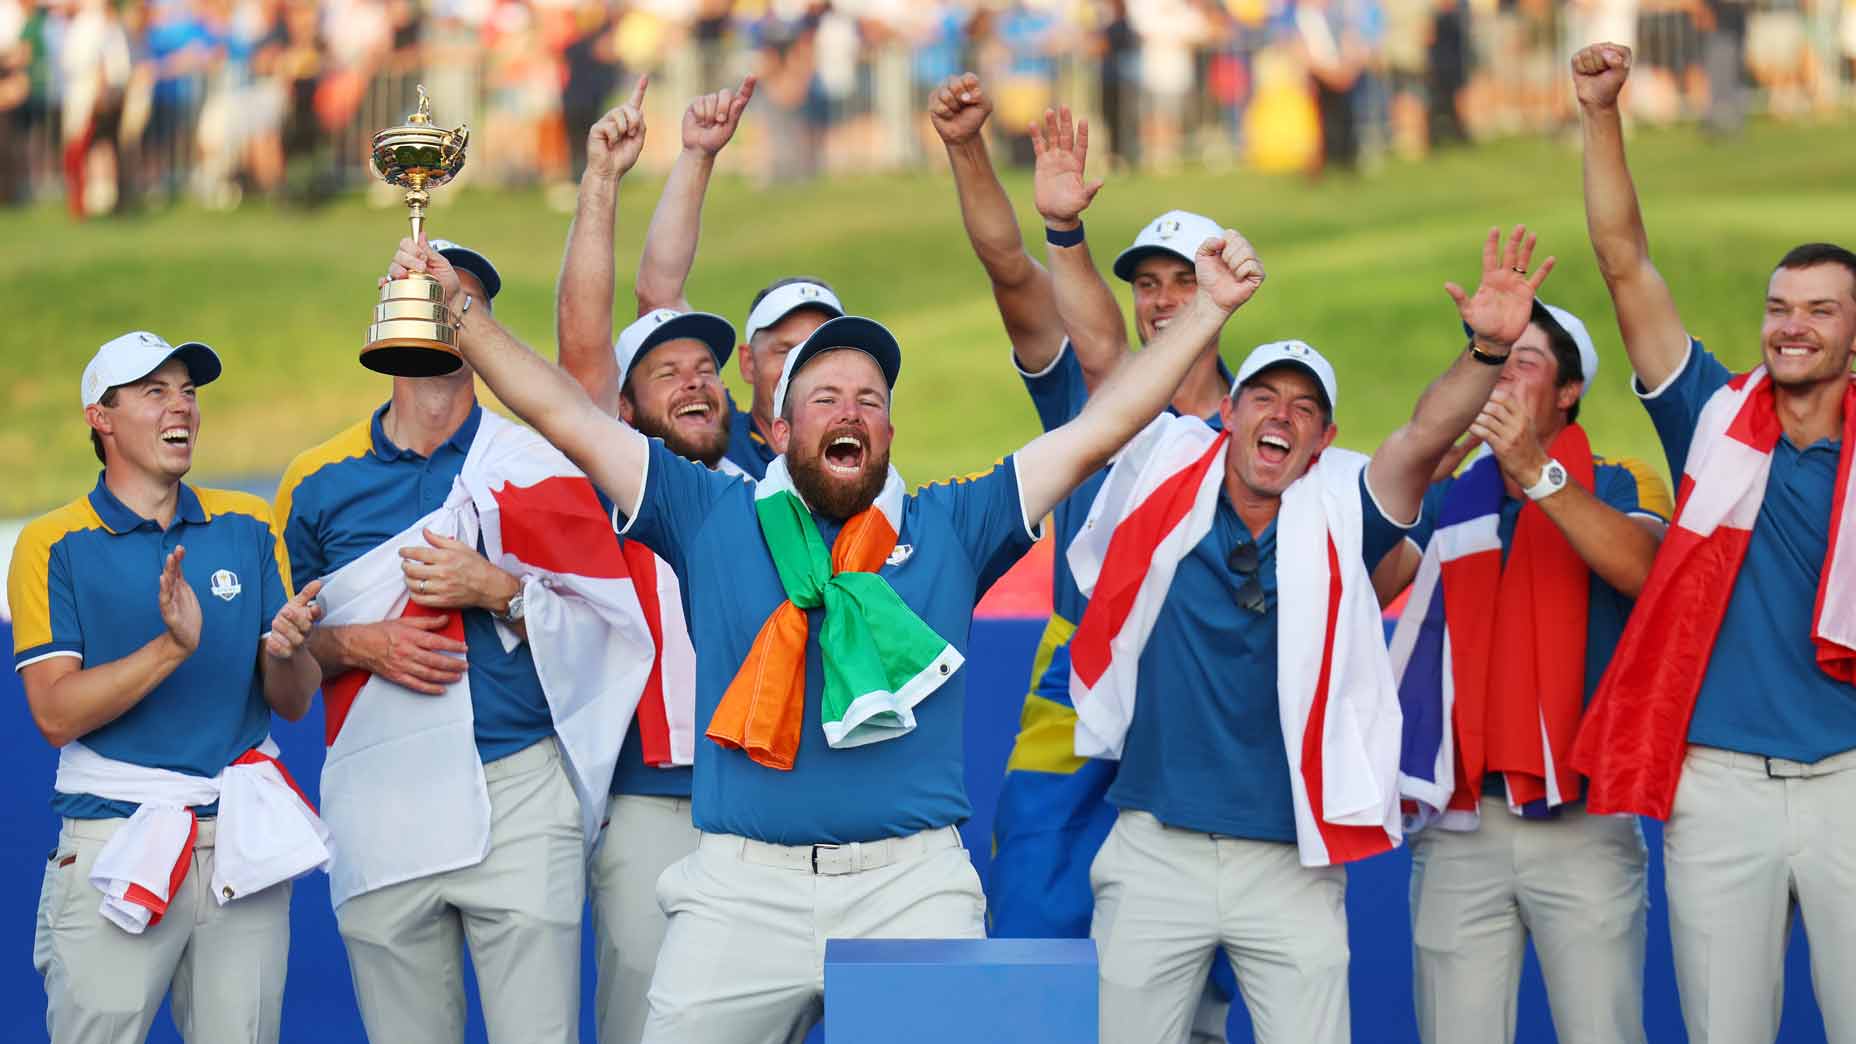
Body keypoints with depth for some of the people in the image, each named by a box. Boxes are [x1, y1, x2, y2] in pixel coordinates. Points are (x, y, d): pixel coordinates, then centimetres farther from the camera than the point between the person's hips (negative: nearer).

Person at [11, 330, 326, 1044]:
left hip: (245, 845, 3)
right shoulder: (53, 546, 0)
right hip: (116, 845, -3)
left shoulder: (249, 527, 10)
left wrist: (285, 651, -14)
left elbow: (294, 703, 8)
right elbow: (56, 714, -10)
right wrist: (172, 647, -22)